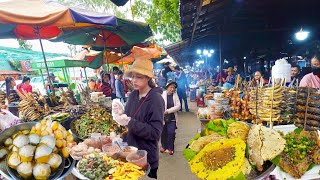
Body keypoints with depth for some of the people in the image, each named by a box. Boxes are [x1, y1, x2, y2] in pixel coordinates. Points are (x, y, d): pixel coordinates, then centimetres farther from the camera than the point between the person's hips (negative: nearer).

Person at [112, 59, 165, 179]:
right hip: (129, 152, 6)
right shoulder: (133, 95, -2)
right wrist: (121, 114, -14)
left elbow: (155, 132, -22)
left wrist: (129, 122, -28)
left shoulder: (156, 99, -20)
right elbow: (129, 118, 7)